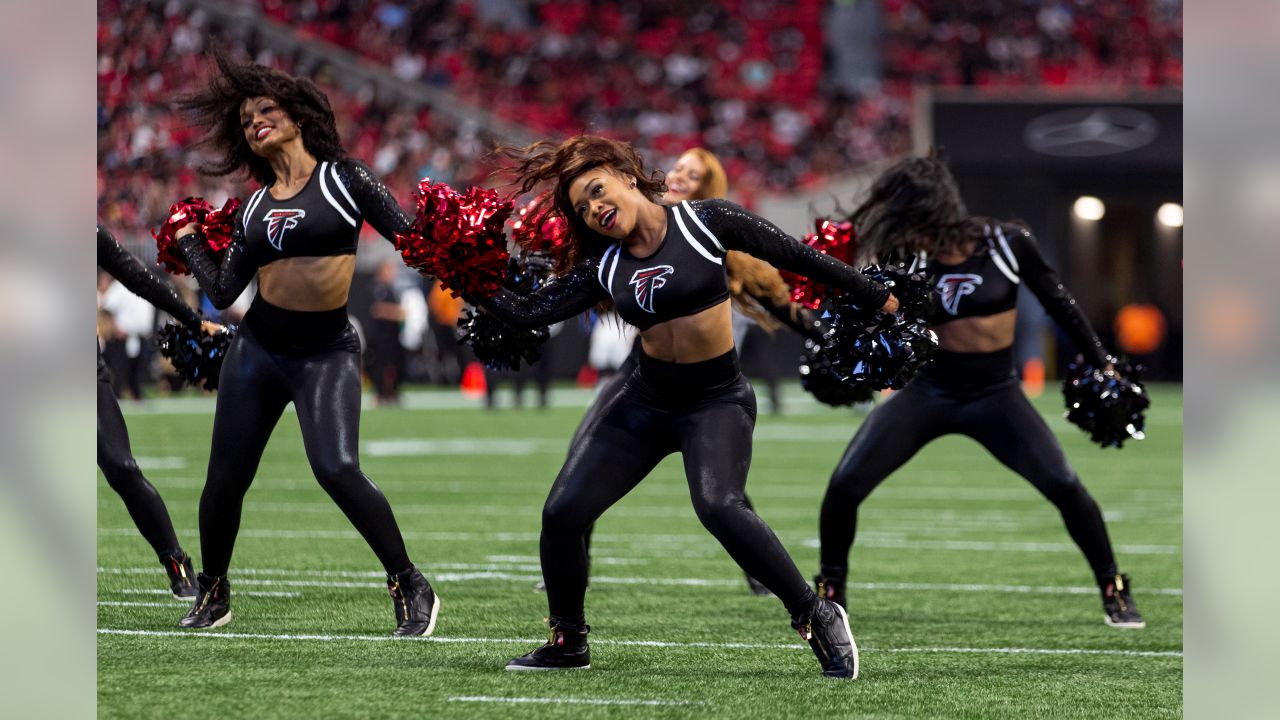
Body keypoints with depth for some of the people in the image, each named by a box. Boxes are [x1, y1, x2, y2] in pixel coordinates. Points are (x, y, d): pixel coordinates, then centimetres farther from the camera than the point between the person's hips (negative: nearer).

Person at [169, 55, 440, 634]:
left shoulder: (344, 178, 0)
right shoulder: (255, 206, 11)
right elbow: (223, 291, 12)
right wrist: (187, 240, 19)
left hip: (327, 351, -5)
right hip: (258, 347, 5)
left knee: (338, 471, -24)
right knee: (225, 478, 6)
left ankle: (412, 590, -12)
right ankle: (213, 596, 29)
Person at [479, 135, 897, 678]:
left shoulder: (701, 222, -8)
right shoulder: (604, 267, 3)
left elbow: (793, 255, -5)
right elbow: (528, 312, -2)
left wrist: (877, 297, -2)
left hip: (716, 400, -5)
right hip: (646, 400, 5)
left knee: (718, 506, -32)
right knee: (562, 514, -5)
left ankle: (817, 618, -21)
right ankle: (568, 644, 16)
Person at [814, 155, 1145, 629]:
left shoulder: (1007, 244, -11)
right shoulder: (907, 258, -7)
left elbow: (1058, 303, 0)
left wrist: (1103, 365, 0)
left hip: (995, 395, -1)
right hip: (928, 390, 1)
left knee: (1065, 488, -14)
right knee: (844, 486, -11)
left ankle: (1115, 591, 6)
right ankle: (830, 590, 11)